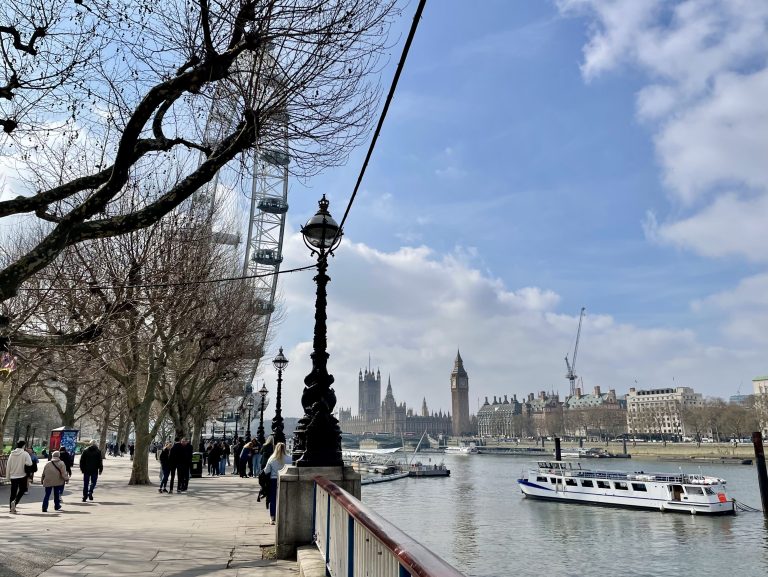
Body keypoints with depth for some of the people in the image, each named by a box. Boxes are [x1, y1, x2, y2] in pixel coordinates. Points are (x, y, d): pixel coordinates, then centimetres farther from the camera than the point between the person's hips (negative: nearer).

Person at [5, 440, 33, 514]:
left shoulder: (12, 454, 3)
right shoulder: (25, 454, -11)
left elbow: (8, 465, 6)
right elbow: (29, 464, -21)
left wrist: (7, 476, 13)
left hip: (13, 476, 4)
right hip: (22, 475, -4)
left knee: (13, 492, 12)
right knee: (22, 490, 9)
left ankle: (12, 508, 14)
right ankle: (15, 501, -14)